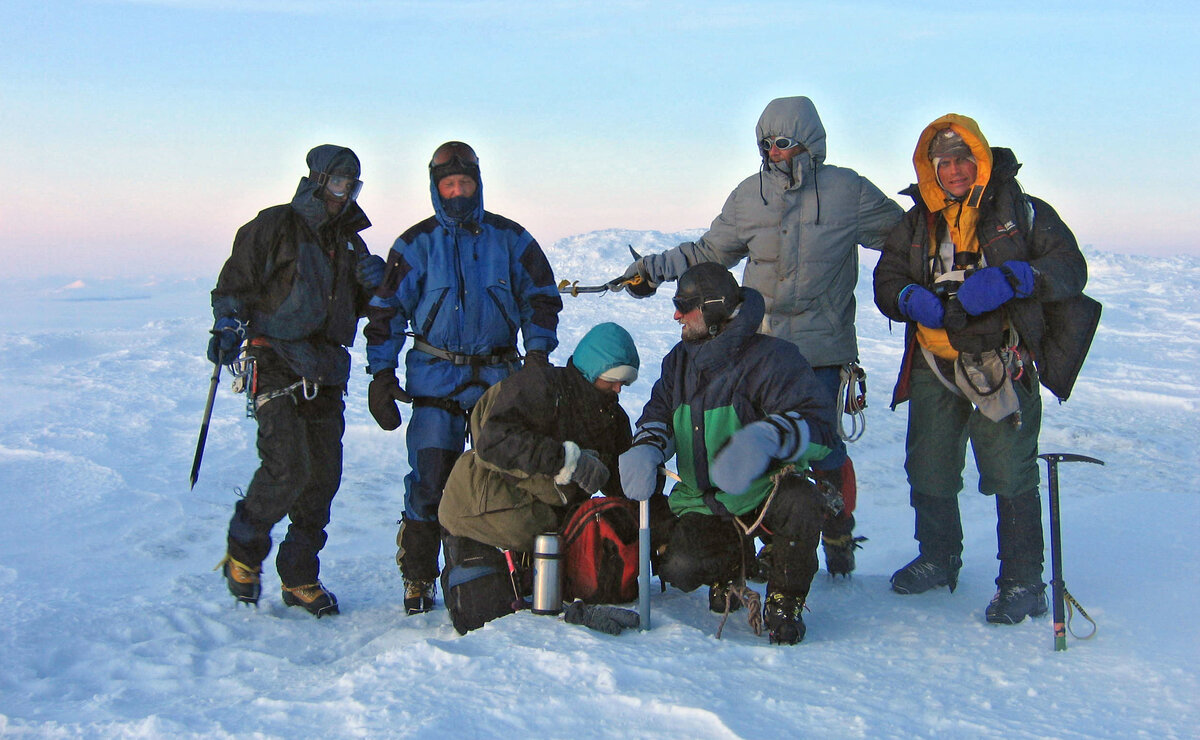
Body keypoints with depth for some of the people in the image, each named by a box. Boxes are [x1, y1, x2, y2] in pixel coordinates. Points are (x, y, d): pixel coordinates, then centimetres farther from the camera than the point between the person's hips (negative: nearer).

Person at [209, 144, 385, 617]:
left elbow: (358, 309, 22)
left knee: (323, 476, 3)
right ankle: (243, 552, 9)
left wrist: (372, 284, 1)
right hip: (277, 368, -6)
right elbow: (234, 284, -1)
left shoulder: (349, 241, 18)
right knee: (287, 467, -17)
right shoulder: (274, 227, -1)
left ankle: (299, 577, 15)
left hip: (326, 374, 6)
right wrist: (228, 326, -17)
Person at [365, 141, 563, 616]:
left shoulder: (509, 239, 7)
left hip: (499, 375, 1)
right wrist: (381, 374, 0)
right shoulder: (416, 244, 5)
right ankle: (417, 578, 6)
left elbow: (540, 297, 14)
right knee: (429, 482, -5)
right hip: (435, 377, -1)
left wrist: (538, 352, 1)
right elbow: (387, 310, 7)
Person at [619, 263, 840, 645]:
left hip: (764, 490, -4)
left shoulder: (772, 357, -16)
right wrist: (644, 449, -17)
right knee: (680, 569, -20)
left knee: (801, 501, -37)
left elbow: (819, 426, -24)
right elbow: (659, 412, 8)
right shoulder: (680, 360, 7)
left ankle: (784, 603, -11)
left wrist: (765, 437, -45)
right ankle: (732, 556, 18)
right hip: (702, 501, 4)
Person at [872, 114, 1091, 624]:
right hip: (933, 368, 4)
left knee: (1011, 473, -6)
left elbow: (1070, 269, -5)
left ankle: (1023, 580, 7)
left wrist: (1008, 279, -22)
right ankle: (938, 559, 32)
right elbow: (885, 283, 10)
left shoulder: (1023, 213, 3)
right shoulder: (916, 223, 13)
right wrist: (914, 300, -13)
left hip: (1003, 366, -4)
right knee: (928, 470, 11)